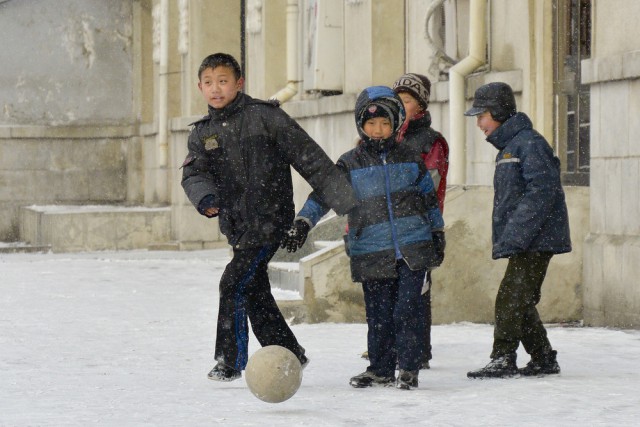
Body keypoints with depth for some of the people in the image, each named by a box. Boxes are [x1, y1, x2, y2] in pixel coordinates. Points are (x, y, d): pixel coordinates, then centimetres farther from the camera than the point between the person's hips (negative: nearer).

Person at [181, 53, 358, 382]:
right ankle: (289, 355, 25)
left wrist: (346, 202, -9)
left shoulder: (264, 116, -6)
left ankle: (230, 360, -6)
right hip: (237, 225, 7)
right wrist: (205, 198, -27)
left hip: (270, 217, -7)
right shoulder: (201, 133, 11)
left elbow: (309, 158, -7)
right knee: (255, 293, 11)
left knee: (234, 283, -14)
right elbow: (194, 173, -2)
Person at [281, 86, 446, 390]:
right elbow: (323, 194, -1)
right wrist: (302, 223, -13)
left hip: (413, 249, 0)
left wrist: (438, 233, 17)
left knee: (408, 309, -6)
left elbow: (429, 197, 16)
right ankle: (381, 369, 17)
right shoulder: (350, 164, 4)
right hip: (372, 255, 0)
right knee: (378, 313, 4)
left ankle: (409, 368, 3)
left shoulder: (410, 158, 8)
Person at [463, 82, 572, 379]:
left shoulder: (529, 143, -11)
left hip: (536, 240, -10)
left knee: (510, 298, -14)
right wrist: (504, 240, 16)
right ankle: (543, 360, 19)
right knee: (521, 303, 11)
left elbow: (542, 191, -21)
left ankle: (502, 360, -14)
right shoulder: (508, 148, 19)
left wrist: (514, 237, -24)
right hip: (523, 242, 10)